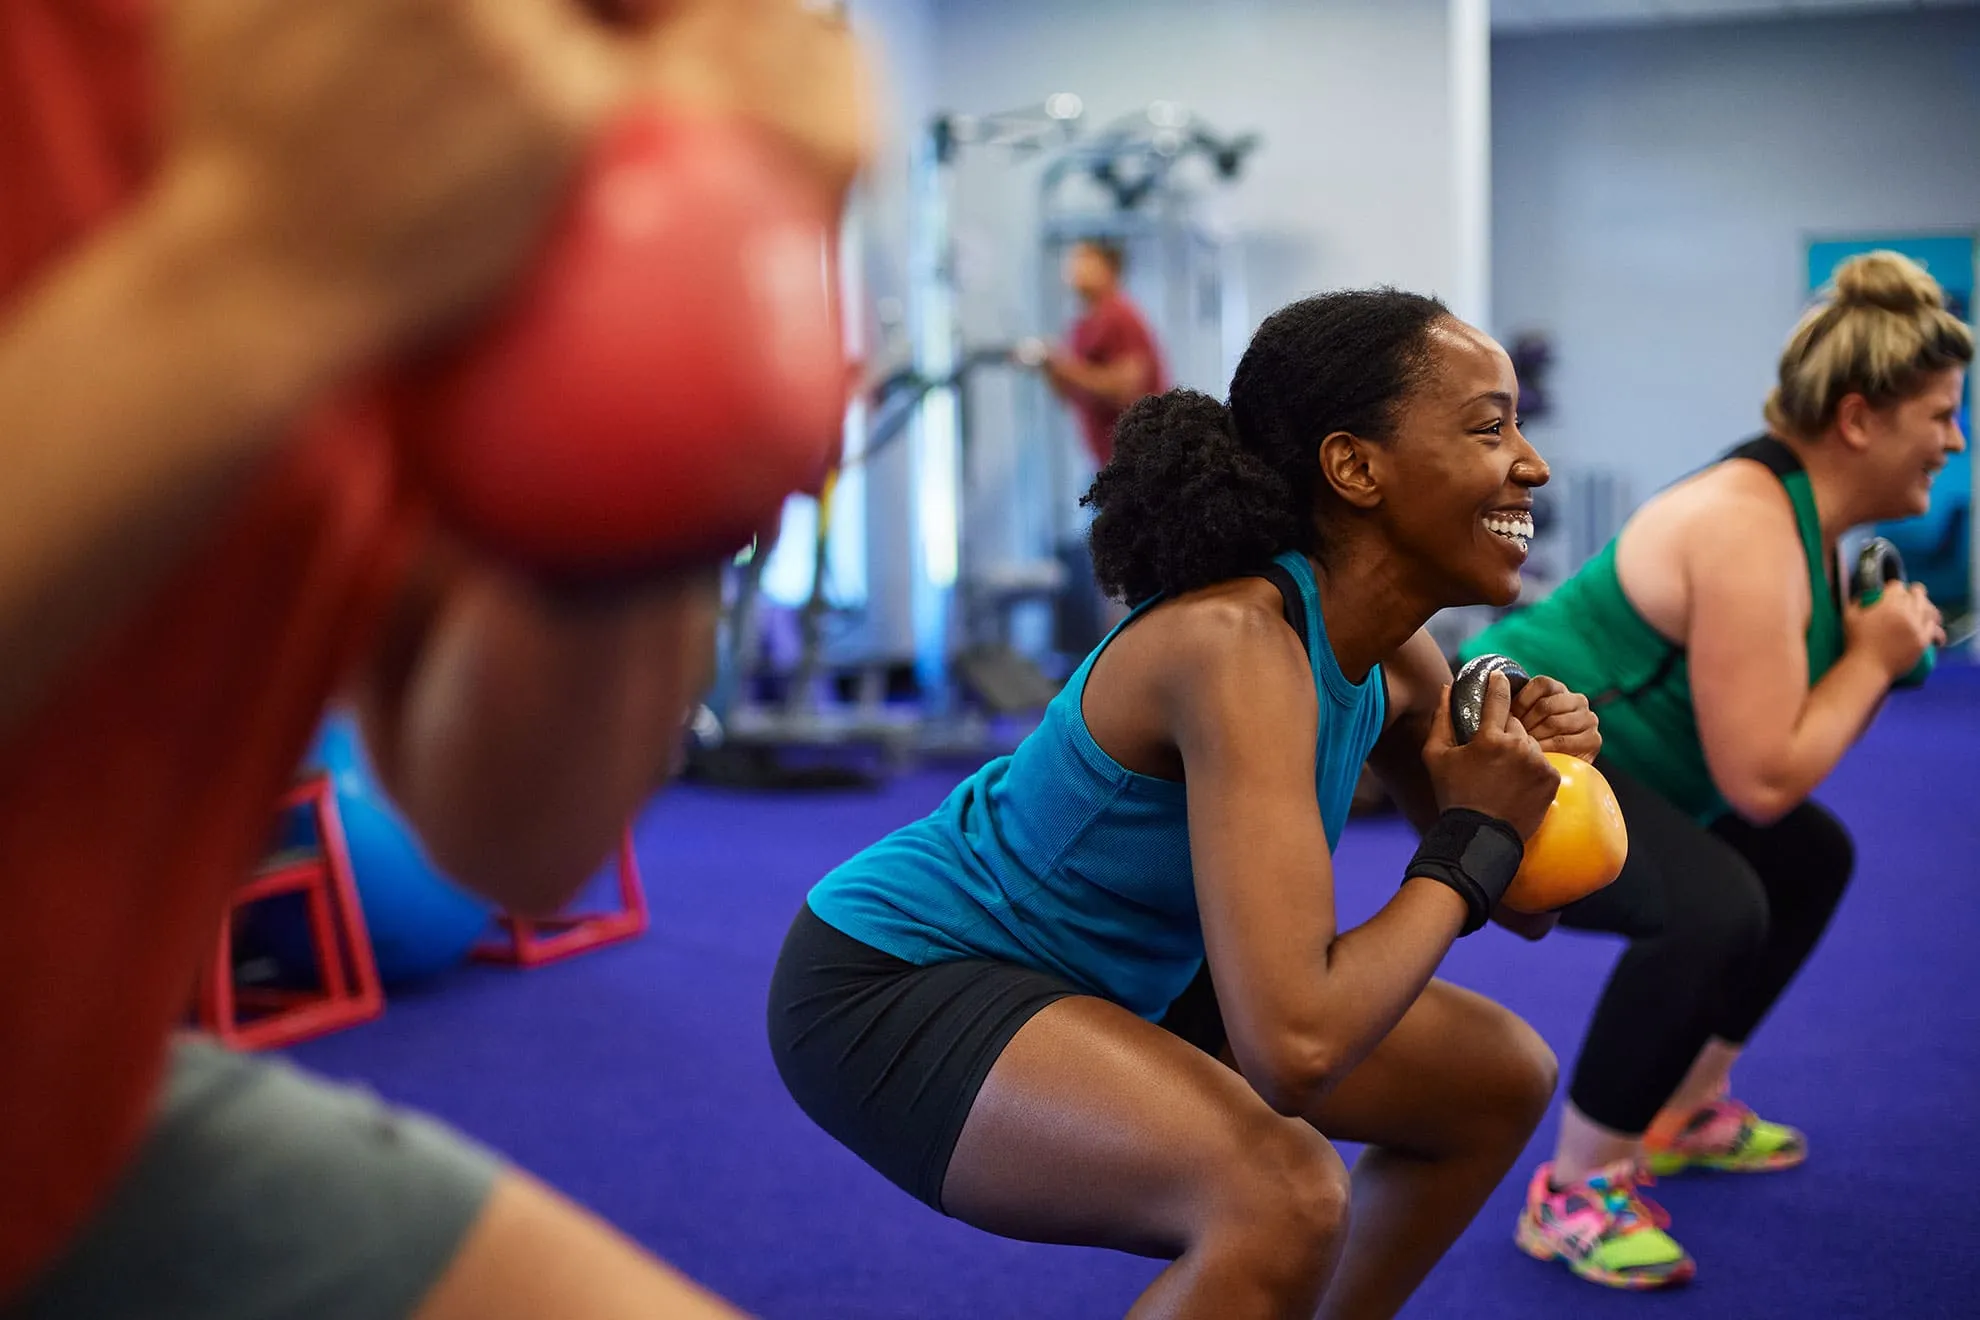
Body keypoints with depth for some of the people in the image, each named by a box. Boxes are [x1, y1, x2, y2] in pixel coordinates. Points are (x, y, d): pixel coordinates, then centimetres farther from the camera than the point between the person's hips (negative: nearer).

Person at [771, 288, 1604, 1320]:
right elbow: (1293, 1047, -37)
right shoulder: (1238, 642, -30)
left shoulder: (1394, 658, -4)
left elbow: (1510, 905, 9)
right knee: (1282, 1199, -34)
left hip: (1115, 975, 9)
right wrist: (1473, 842, -22)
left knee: (1502, 1077, 12)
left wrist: (1532, 768, -12)